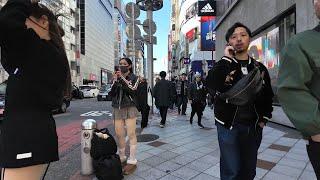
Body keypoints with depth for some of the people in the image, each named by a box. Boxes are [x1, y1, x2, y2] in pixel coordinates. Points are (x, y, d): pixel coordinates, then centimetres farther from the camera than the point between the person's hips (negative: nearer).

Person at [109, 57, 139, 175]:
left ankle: (132, 161, 2)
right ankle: (121, 158, 24)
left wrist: (122, 78, -16)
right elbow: (111, 93, 4)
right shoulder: (116, 78, 12)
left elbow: (132, 90, -15)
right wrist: (115, 81, -8)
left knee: (131, 134, -5)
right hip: (117, 109, 4)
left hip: (130, 108, -4)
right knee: (119, 134, 8)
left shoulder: (134, 78, 3)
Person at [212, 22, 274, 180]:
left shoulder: (259, 68, 9)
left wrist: (263, 119, 5)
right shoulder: (223, 65, -2)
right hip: (228, 126, -4)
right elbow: (216, 86, -25)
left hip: (253, 126, 4)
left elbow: (268, 95, 15)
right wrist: (226, 58, -18)